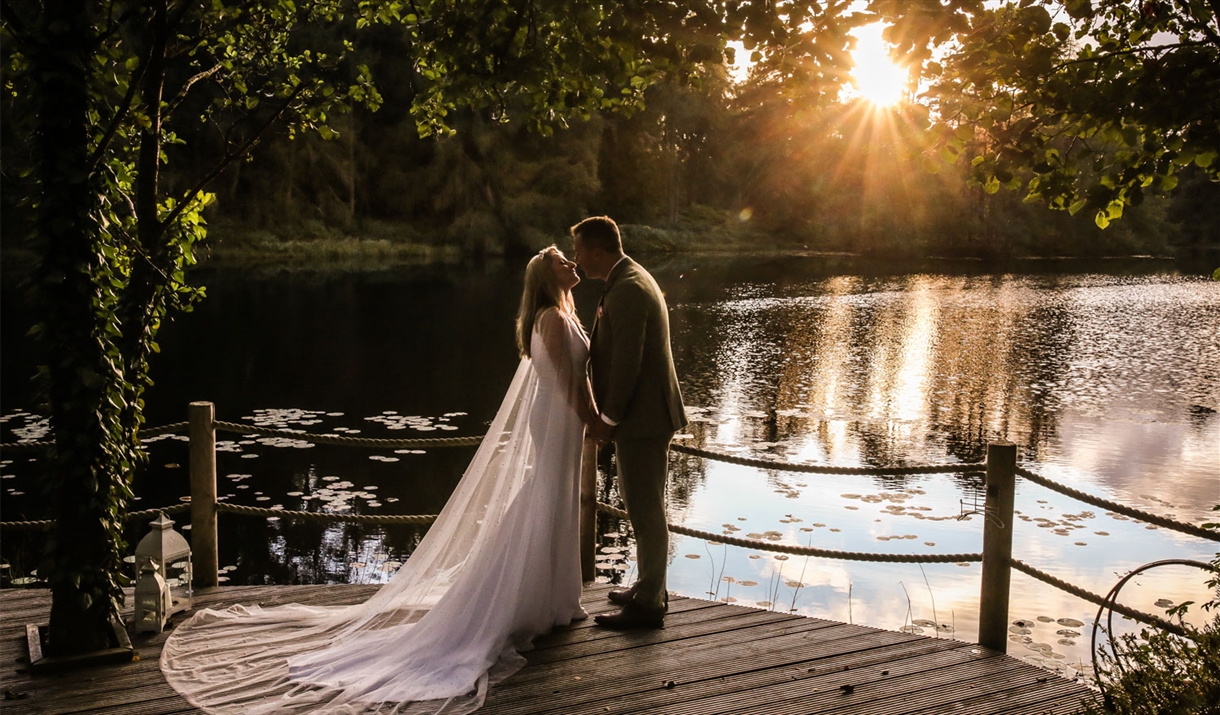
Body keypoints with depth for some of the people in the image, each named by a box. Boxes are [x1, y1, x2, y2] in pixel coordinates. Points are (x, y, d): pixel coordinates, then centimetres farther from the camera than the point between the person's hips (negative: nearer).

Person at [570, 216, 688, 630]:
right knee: (642, 505, 20)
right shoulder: (633, 279, 14)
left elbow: (626, 363, -23)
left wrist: (608, 418, -15)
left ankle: (648, 604, 9)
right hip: (646, 413, 11)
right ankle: (650, 586, 34)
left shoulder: (626, 290, -20)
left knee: (646, 510, -1)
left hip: (642, 417, -11)